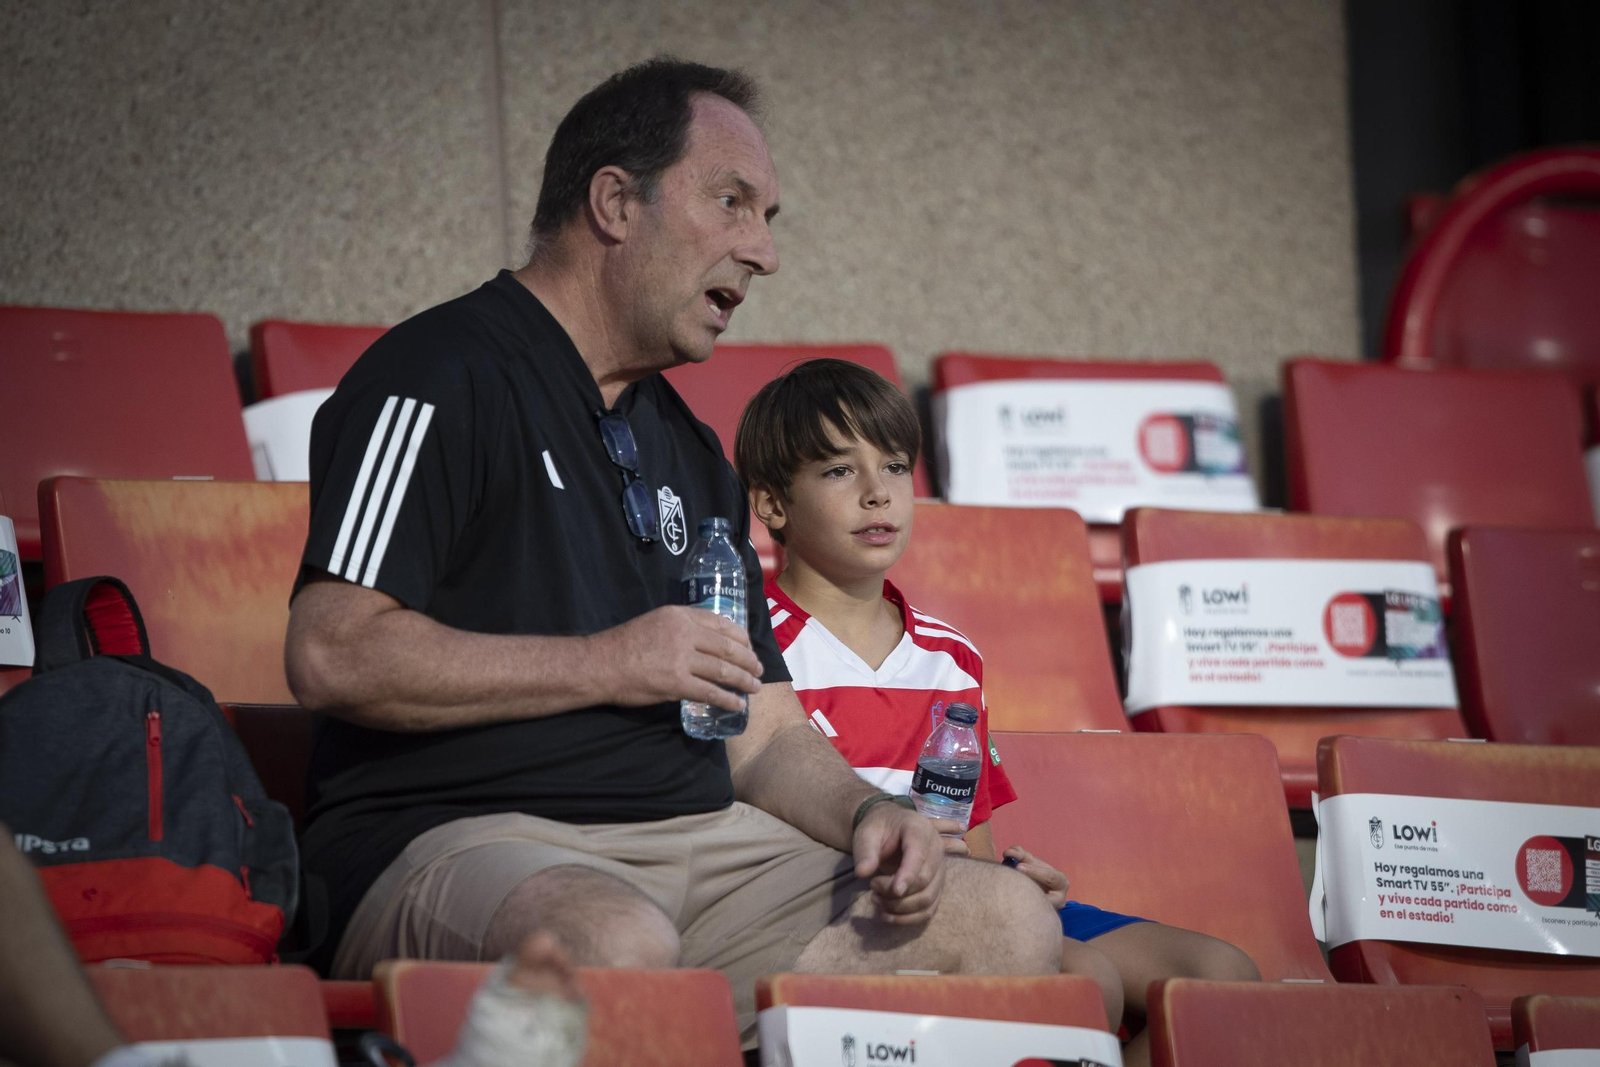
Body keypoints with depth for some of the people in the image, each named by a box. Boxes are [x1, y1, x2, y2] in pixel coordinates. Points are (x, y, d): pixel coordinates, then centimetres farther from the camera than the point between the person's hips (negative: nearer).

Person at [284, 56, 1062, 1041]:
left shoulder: (691, 451, 25)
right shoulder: (442, 379, -2)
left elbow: (761, 731, 24)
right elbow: (333, 655, -15)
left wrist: (865, 813, 1)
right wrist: (607, 665, -10)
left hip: (696, 846, 8)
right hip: (455, 838, -8)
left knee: (1007, 919, -9)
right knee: (612, 941, -42)